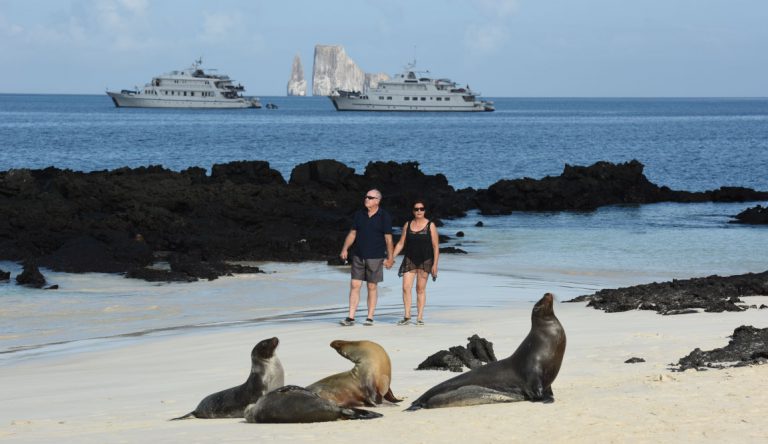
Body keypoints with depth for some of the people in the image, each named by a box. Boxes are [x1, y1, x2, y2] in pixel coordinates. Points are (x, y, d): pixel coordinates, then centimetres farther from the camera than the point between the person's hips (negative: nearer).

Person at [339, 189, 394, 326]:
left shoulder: (384, 216, -4)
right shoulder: (359, 214, 7)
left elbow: (388, 238, -3)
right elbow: (352, 233, 12)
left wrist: (390, 257, -4)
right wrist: (345, 249, -1)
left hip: (375, 257, -3)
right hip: (358, 256, 3)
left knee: (372, 287, 3)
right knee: (355, 285, -2)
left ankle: (370, 318, 10)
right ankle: (351, 318, -3)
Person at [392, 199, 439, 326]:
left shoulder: (430, 226, 0)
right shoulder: (408, 225, 8)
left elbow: (435, 247, -1)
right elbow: (401, 244, 12)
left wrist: (435, 264, -7)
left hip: (425, 260, -2)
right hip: (409, 259, 2)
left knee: (421, 289, 0)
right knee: (406, 287, -8)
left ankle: (420, 317, 5)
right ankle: (407, 316, -2)